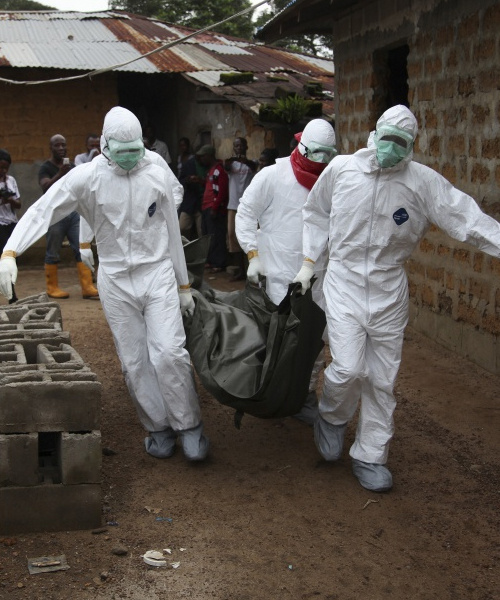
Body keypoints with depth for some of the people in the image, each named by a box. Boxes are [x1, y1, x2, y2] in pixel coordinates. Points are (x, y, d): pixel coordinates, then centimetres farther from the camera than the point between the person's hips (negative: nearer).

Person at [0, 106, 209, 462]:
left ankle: (189, 425, 6)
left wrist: (184, 285, 11)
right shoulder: (88, 176, -6)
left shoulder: (156, 175, -1)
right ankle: (159, 427, 21)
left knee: (169, 352, -11)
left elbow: (172, 232, 7)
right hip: (115, 280, 1)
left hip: (157, 273, 0)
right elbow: (43, 210, -12)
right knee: (134, 362, 5)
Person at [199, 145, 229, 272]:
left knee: (216, 237, -8)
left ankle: (219, 264, -5)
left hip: (215, 210, -10)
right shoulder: (210, 169, 19)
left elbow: (221, 191, -19)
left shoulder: (219, 170, -13)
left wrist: (214, 208, -21)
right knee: (207, 236, 13)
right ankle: (210, 261, 20)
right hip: (206, 208, 10)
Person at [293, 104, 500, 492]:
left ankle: (370, 457, 23)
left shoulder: (423, 181, -8)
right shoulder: (341, 169, -5)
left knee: (382, 379, 7)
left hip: (390, 292, 1)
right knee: (348, 368, -15)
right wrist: (309, 262, 8)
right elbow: (316, 214, 10)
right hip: (345, 283, -1)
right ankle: (332, 417, 18)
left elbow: (467, 217, -15)